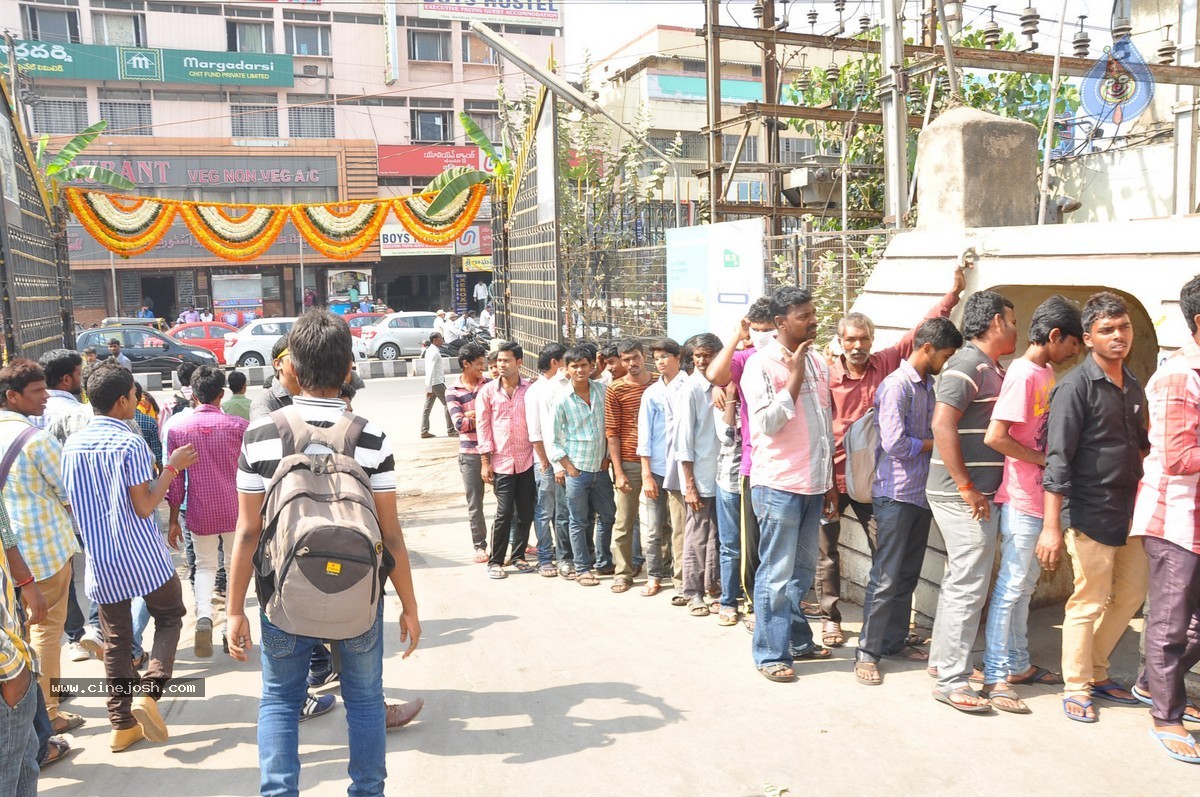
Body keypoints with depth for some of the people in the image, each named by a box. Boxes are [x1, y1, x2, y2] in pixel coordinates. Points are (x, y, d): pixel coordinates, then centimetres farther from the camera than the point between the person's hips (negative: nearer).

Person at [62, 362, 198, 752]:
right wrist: (172, 467, -10)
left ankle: (122, 724, 16)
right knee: (170, 617, 14)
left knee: (116, 640, 12)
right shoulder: (130, 443, -15)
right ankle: (148, 693, -3)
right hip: (141, 557, -5)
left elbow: (69, 502, 13)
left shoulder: (72, 445, 5)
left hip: (99, 560, 5)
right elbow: (144, 506, -16)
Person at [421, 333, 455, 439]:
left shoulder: (430, 350, 13)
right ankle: (450, 430, 2)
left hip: (431, 384, 9)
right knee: (448, 404, -1)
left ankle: (424, 431, 9)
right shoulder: (434, 353, -17)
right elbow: (431, 371, -21)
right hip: (437, 383, -9)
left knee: (428, 407, 8)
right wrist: (429, 388, -22)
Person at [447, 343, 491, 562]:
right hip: (471, 453, -1)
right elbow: (459, 424, -11)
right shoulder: (453, 392, -1)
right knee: (474, 502, 7)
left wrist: (473, 415, -14)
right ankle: (479, 545, 20)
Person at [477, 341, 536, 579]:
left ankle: (518, 556, 23)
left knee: (525, 512, 7)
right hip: (501, 461, -2)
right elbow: (483, 426, 1)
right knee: (504, 513, -3)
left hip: (527, 459, 2)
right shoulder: (488, 391, 1)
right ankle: (495, 561, 11)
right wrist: (485, 461, -3)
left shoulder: (530, 389, 3)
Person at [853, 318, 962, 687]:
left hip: (921, 493, 8)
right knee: (886, 578, -4)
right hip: (896, 494, -8)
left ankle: (894, 640, 26)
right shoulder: (896, 385, -14)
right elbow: (895, 443, -21)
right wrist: (935, 444, -8)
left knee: (908, 574, 14)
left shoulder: (928, 385, 13)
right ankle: (867, 652, 4)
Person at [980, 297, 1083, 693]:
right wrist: (1044, 459, -15)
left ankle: (1017, 663, 30)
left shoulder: (1047, 371, 11)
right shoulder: (1023, 374, -17)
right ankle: (994, 673, 10)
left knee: (1026, 581, 17)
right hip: (1022, 499, -9)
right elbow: (995, 437, -24)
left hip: (1039, 497, 9)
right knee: (1012, 585, -1)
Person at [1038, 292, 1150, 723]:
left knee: (1132, 594, 17)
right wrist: (1051, 527, -22)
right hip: (1092, 513, -8)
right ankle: (1077, 688, 19)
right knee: (1089, 603, 2)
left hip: (1129, 510, 8)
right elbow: (1058, 458, -18)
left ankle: (1095, 670, 34)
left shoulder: (1132, 386, 10)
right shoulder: (1076, 386, -13)